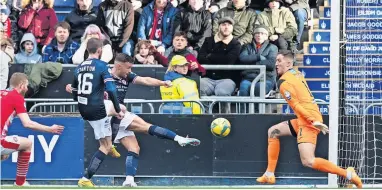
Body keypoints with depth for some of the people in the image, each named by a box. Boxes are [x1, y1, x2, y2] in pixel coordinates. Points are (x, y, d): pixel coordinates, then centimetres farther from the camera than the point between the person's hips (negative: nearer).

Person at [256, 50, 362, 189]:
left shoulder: (283, 82, -9)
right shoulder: (297, 73, 17)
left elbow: (296, 105, -17)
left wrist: (313, 121, -22)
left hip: (308, 121, -10)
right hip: (310, 118, 10)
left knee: (308, 161, -19)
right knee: (273, 132, 17)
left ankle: (348, 174, -17)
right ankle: (269, 175, 16)